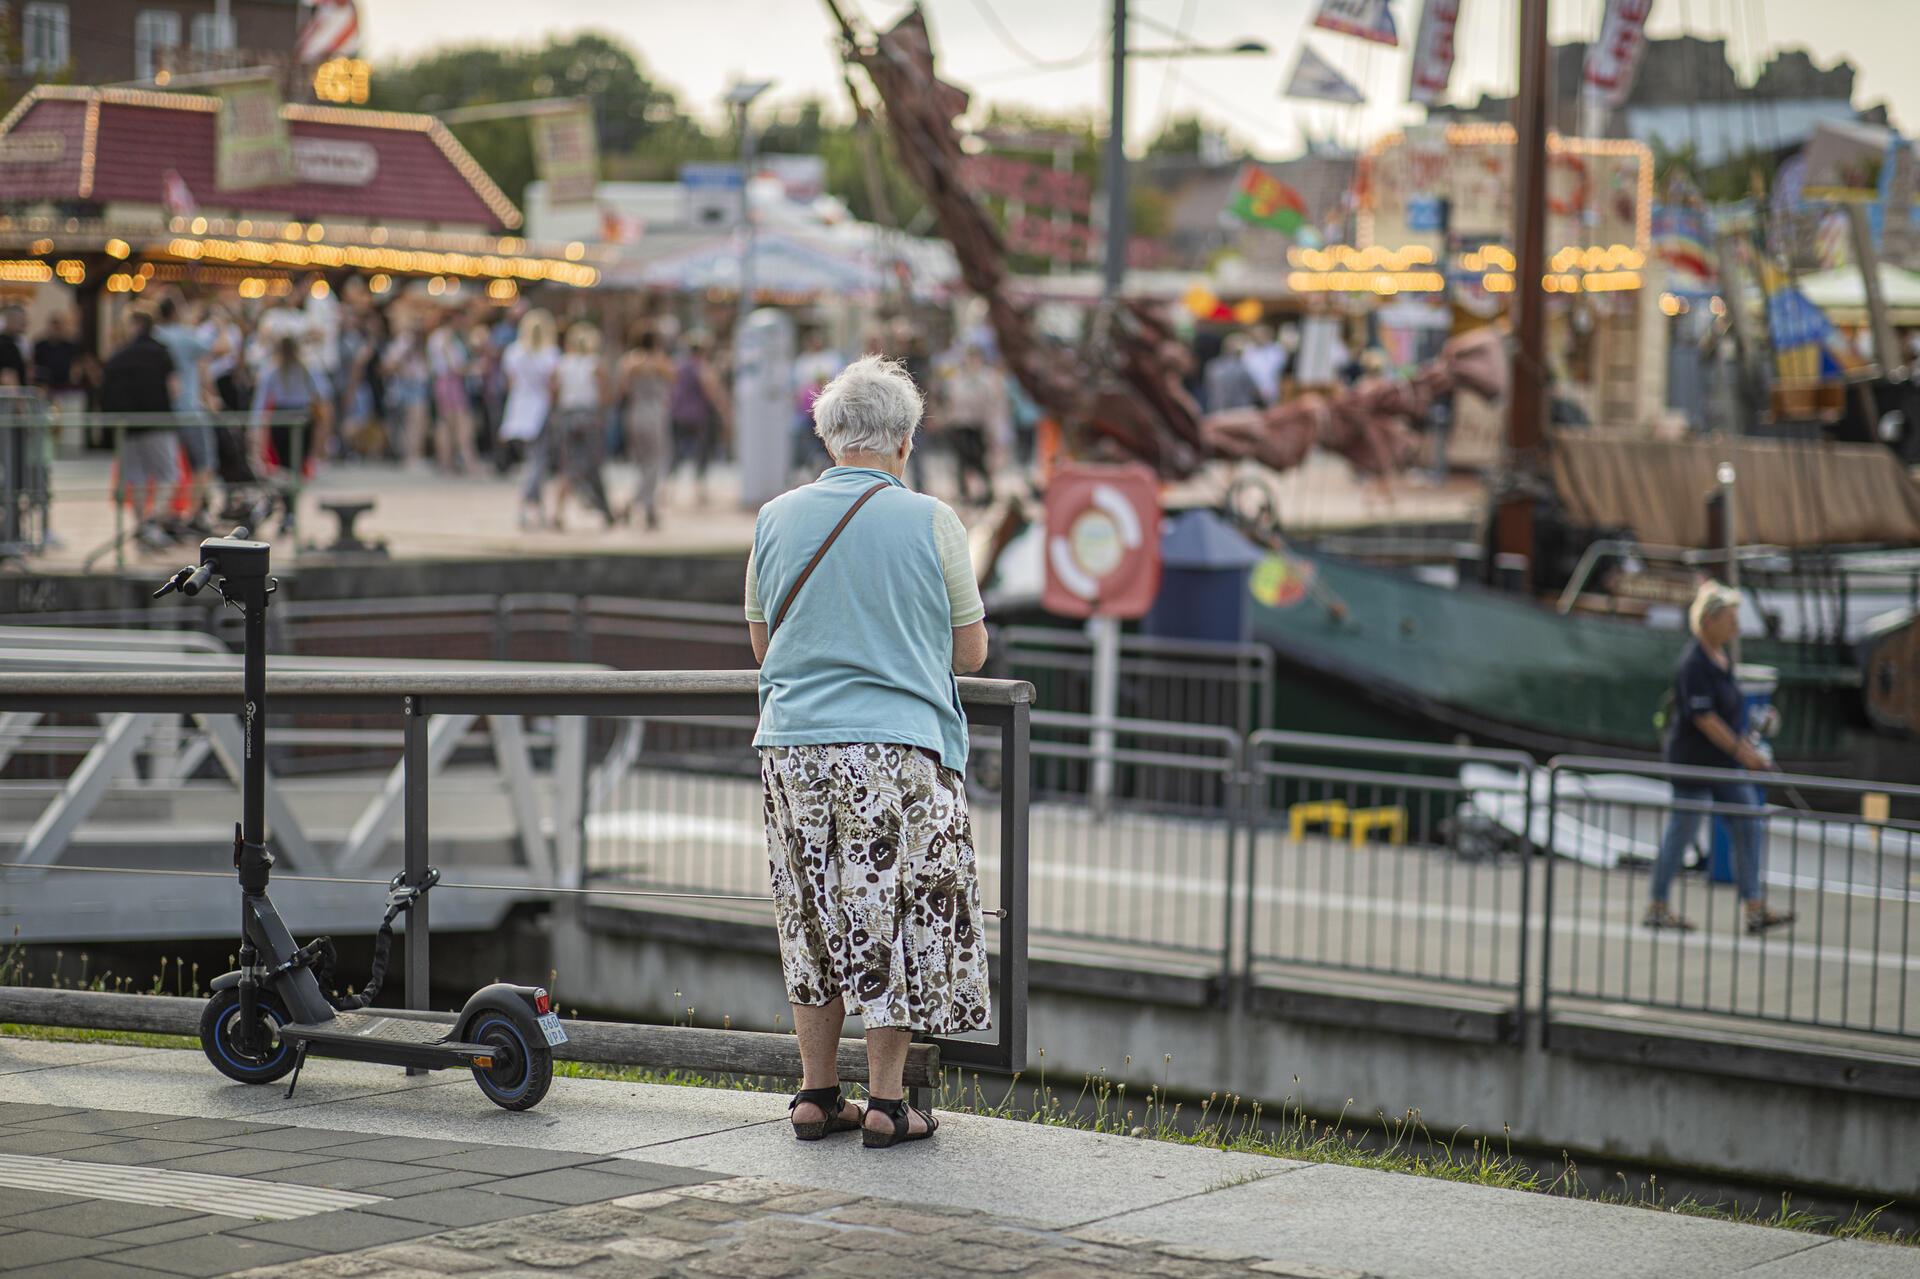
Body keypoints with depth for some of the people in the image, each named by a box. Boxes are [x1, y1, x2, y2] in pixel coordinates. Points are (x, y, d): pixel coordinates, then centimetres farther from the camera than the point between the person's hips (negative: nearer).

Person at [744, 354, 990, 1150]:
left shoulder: (776, 519, 5)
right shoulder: (930, 522, -3)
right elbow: (971, 651, 4)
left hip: (794, 745, 4)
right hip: (898, 746, -3)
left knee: (816, 919, 12)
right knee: (898, 919, 3)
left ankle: (817, 1094, 16)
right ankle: (885, 1103, 4)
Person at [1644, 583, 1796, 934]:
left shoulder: (1722, 657, 9)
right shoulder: (1694, 664, -19)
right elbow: (1702, 717, -23)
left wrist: (1745, 746, 18)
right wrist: (1741, 751, -20)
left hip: (1725, 761, 9)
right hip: (1694, 760, -9)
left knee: (1750, 828, 6)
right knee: (1682, 830, 1)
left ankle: (1756, 910, 8)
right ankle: (1657, 908, 13)